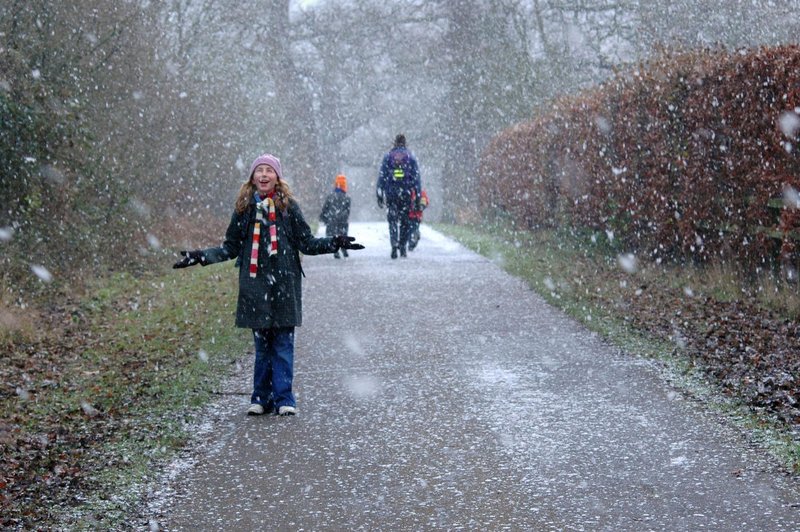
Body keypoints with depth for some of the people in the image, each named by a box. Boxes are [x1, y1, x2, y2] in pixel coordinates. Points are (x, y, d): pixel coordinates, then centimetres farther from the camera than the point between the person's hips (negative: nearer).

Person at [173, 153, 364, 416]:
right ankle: (261, 398, 13)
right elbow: (231, 247, 14)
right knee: (261, 344, 6)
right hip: (255, 286, 2)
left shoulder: (288, 206, 3)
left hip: (284, 285, -1)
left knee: (283, 343, -1)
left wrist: (335, 243, -8)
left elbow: (307, 243, 5)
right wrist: (201, 256, 6)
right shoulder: (244, 208, 8)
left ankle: (283, 399, 4)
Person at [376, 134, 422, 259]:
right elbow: (416, 177, 1)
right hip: (406, 194, 0)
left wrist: (379, 195, 4)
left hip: (391, 193, 0)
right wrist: (418, 195, 4)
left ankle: (394, 245, -17)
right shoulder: (411, 157, 4)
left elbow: (381, 176, 2)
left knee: (392, 220, 2)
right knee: (405, 222, 11)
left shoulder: (388, 156, 5)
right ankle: (403, 248, 13)